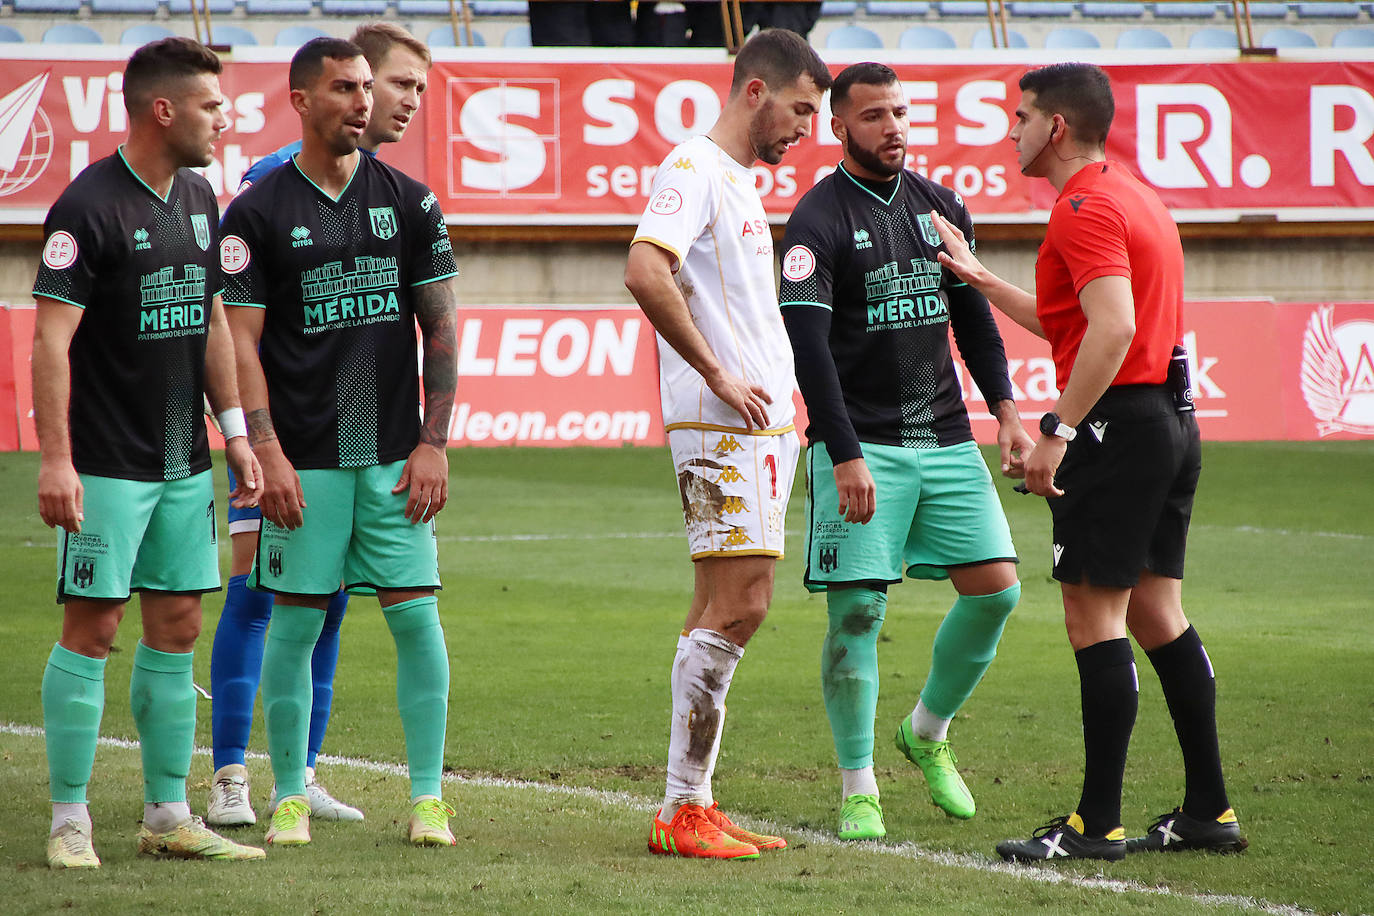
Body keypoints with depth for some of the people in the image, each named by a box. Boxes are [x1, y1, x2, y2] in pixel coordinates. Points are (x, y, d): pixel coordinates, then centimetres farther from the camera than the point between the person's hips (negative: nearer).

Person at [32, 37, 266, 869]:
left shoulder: (198, 200, 10)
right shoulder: (90, 207, -14)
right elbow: (52, 339, -16)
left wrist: (236, 432, 14)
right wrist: (55, 458, -21)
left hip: (184, 463, 8)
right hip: (108, 464, -7)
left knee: (177, 630, 8)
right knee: (92, 629, -5)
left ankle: (169, 815, 14)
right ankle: (71, 820, 1)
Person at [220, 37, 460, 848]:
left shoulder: (410, 202, 6)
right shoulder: (259, 212, -1)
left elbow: (441, 329, 8)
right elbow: (241, 341, -3)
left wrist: (434, 445, 0)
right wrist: (267, 453, -11)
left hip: (396, 454, 2)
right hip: (304, 460, -2)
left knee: (417, 616, -3)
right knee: (296, 622, 1)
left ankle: (428, 797, 4)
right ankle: (291, 799, 11)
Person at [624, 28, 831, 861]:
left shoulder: (743, 182, 20)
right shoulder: (694, 170, -11)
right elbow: (646, 272, -26)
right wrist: (718, 377, -20)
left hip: (765, 423, 10)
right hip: (721, 425, -10)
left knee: (738, 610, 10)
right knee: (732, 606, -11)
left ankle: (696, 801, 14)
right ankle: (682, 813, -9)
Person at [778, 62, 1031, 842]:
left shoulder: (940, 208, 12)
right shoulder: (819, 221, -8)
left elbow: (973, 317, 20)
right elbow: (808, 345, -15)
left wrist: (1007, 410, 8)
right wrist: (845, 456, -23)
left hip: (946, 439, 6)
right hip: (861, 446, -6)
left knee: (996, 588, 0)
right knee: (857, 612, -8)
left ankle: (929, 733, 22)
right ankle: (859, 791, 3)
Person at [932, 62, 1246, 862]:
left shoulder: (1086, 207, -13)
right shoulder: (1135, 195, 19)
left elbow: (1113, 329, -25)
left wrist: (1060, 430, -25)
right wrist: (978, 278, 30)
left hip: (1117, 423, -10)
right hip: (1173, 421, 10)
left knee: (1094, 615, -6)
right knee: (1157, 614, 13)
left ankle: (1098, 823, -6)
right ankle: (1210, 811, 13)